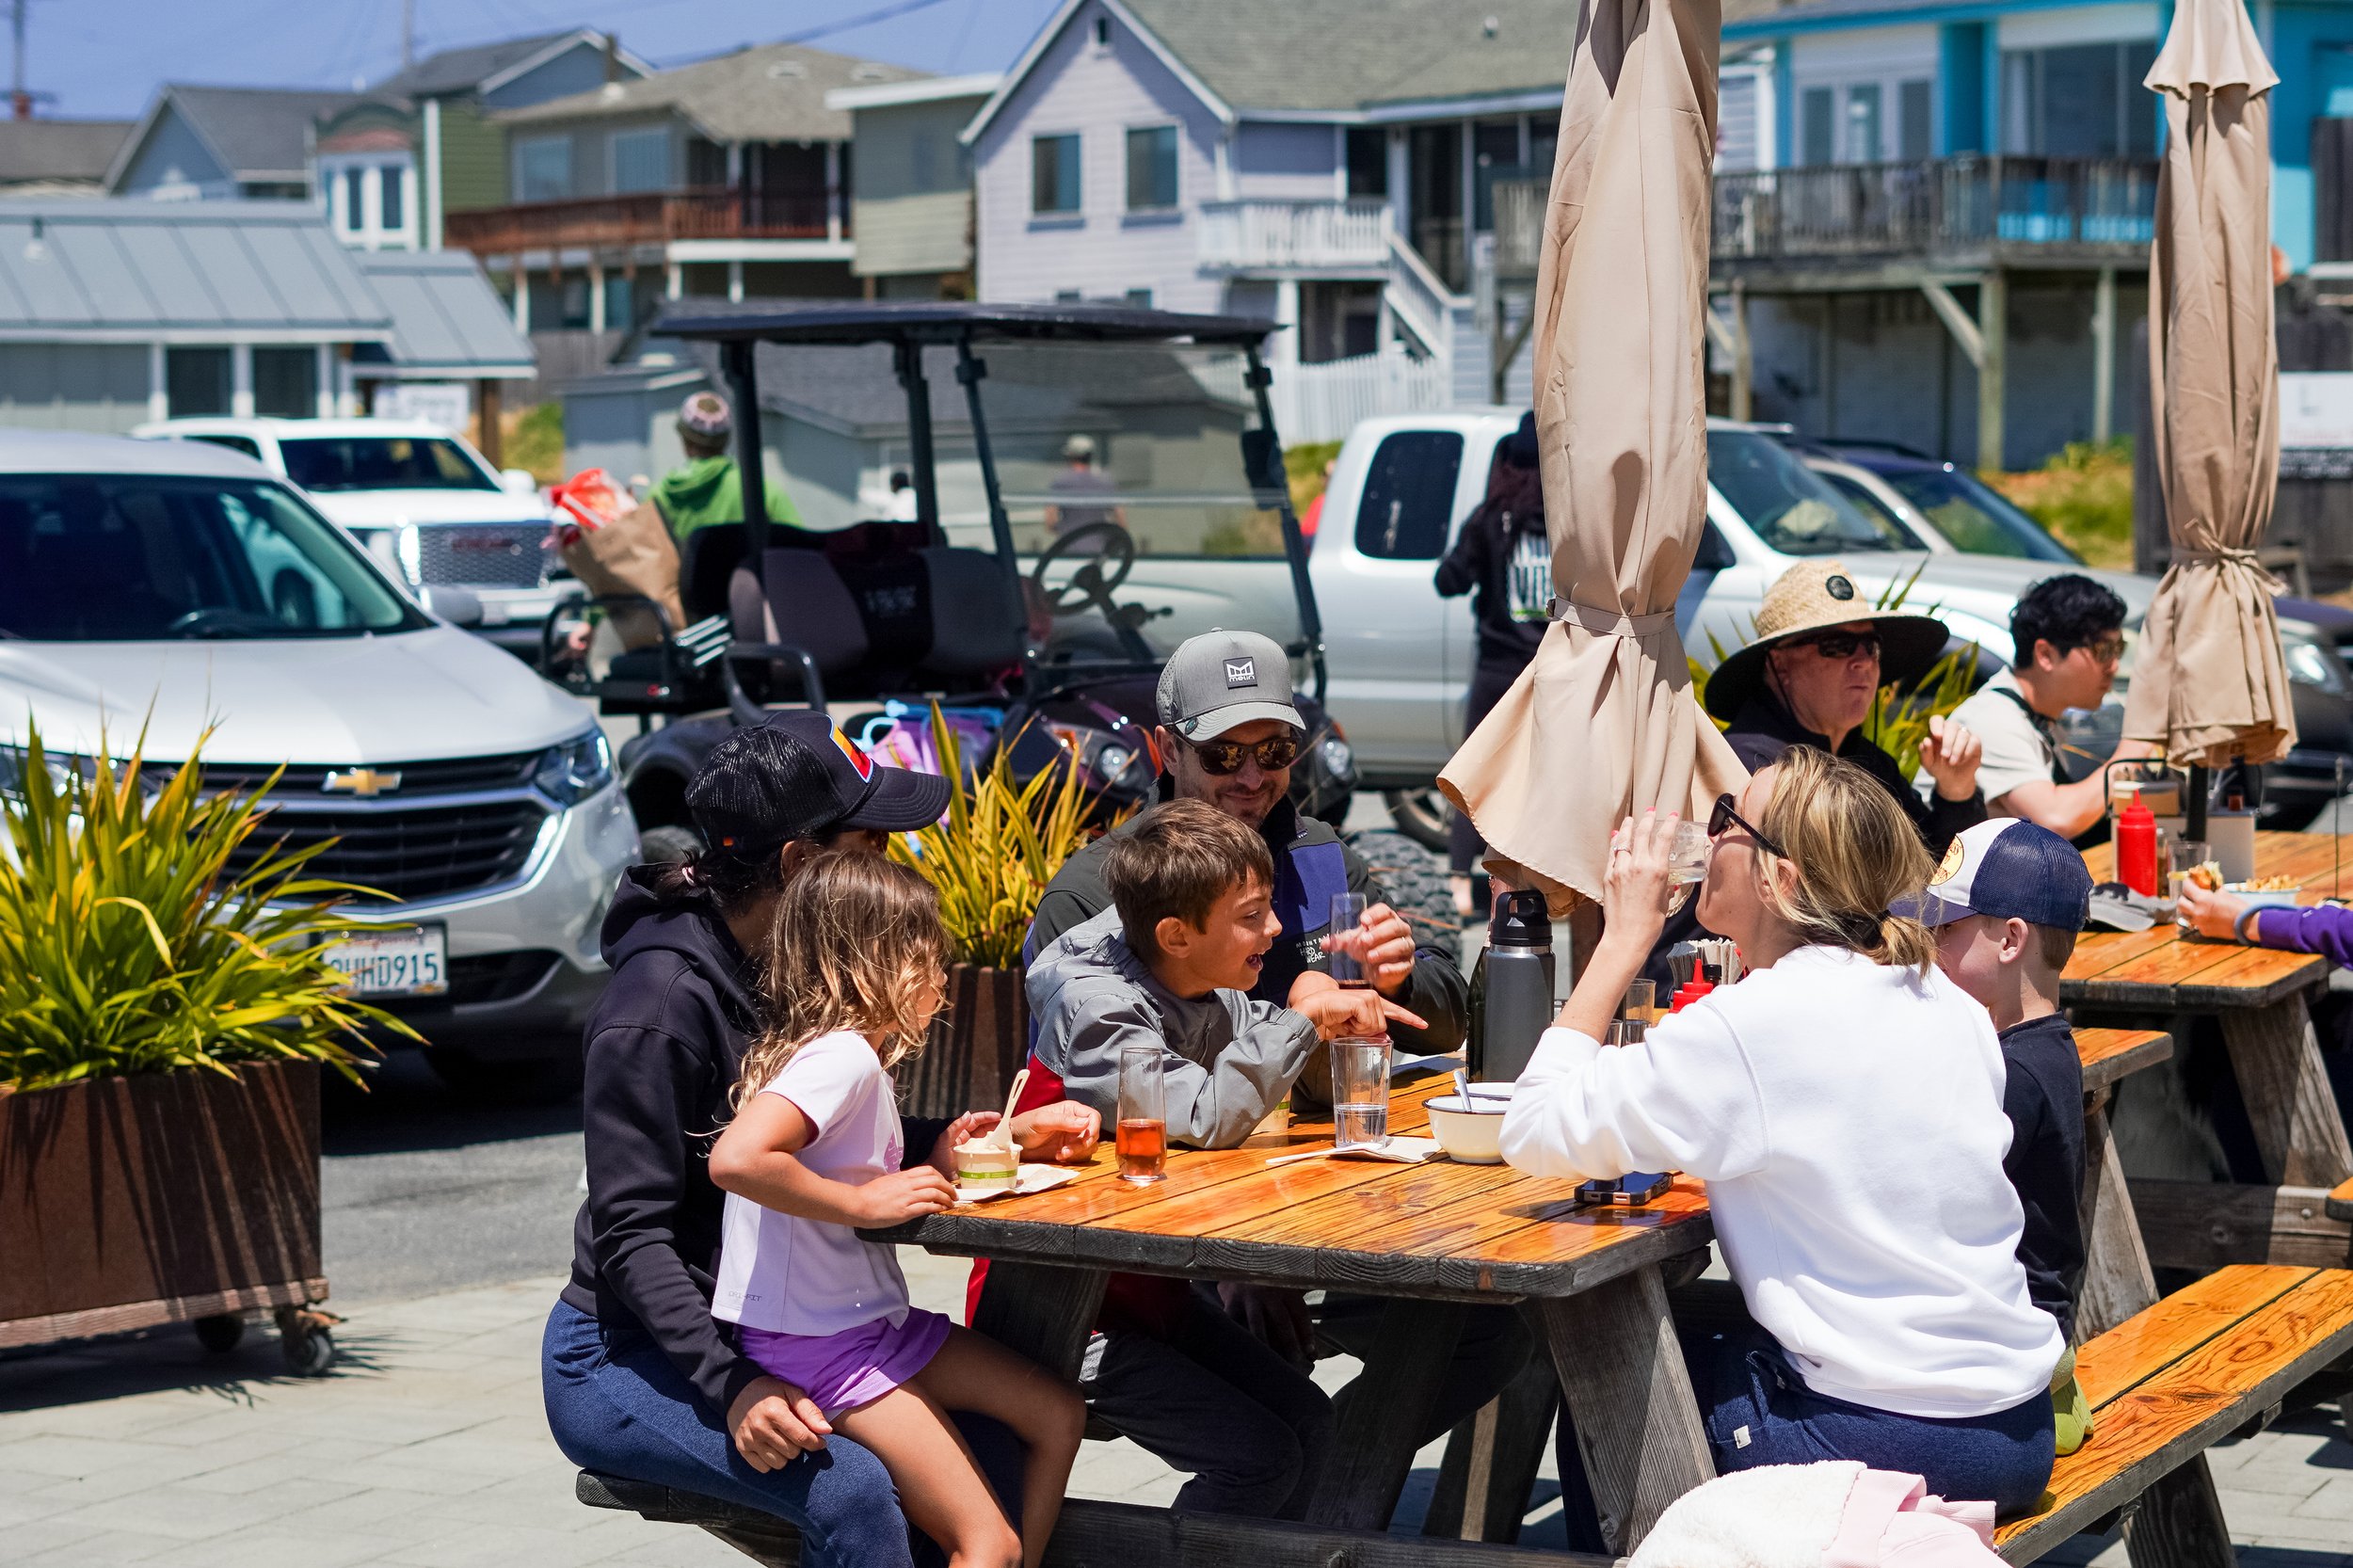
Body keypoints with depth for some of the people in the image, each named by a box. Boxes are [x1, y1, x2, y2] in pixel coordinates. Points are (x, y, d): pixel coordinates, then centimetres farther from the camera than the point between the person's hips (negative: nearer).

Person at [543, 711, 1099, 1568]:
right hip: (624, 1360, -8)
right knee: (854, 1488, -30)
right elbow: (630, 1232, -23)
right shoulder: (662, 1002, -21)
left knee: (986, 1436, -13)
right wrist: (731, 1384, -34)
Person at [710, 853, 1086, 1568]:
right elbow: (736, 1159, -36)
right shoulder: (841, 1057, -21)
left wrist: (931, 1170, 4)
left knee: (1057, 1413, 14)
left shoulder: (862, 1056, 10)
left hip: (874, 1317, 10)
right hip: (814, 1344, -10)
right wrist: (865, 1200, -27)